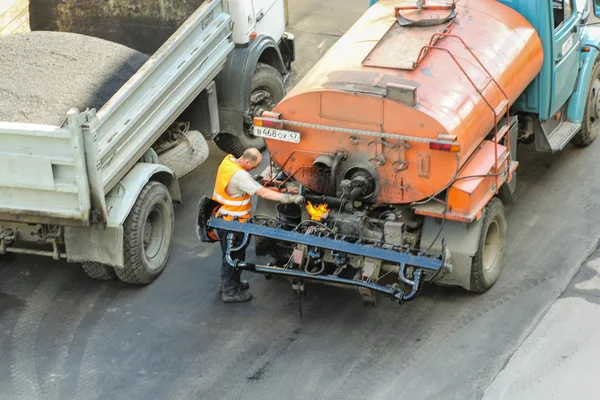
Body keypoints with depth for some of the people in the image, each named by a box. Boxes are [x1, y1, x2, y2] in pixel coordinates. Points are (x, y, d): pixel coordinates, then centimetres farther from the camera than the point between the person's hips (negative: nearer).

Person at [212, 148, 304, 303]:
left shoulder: (227, 160, -4)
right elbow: (263, 193, -35)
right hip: (231, 221, -9)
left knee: (230, 253, 25)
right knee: (233, 255, 6)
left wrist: (255, 180, 0)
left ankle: (230, 282, 42)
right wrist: (290, 198, -38)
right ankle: (230, 291, 19)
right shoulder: (240, 176, -31)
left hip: (222, 216, 9)